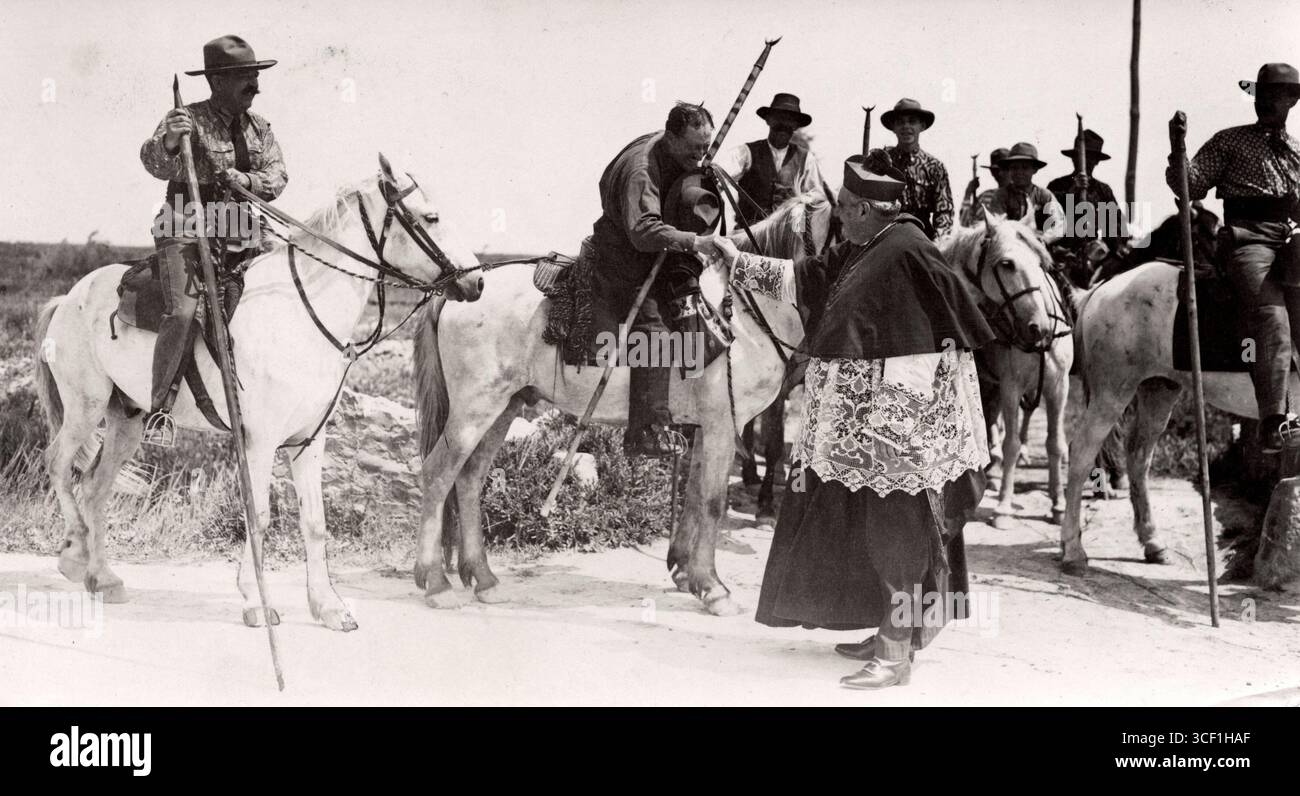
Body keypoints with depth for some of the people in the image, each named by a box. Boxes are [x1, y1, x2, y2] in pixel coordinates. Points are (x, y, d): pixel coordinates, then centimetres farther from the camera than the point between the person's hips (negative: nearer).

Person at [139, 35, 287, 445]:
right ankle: (160, 410, -14)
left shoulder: (260, 128, 13)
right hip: (187, 233, -6)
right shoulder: (189, 119, -5)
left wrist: (248, 181, -15)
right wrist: (168, 142, -43)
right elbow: (156, 164, -20)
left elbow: (278, 176, 6)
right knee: (183, 311, -23)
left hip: (241, 239, 6)